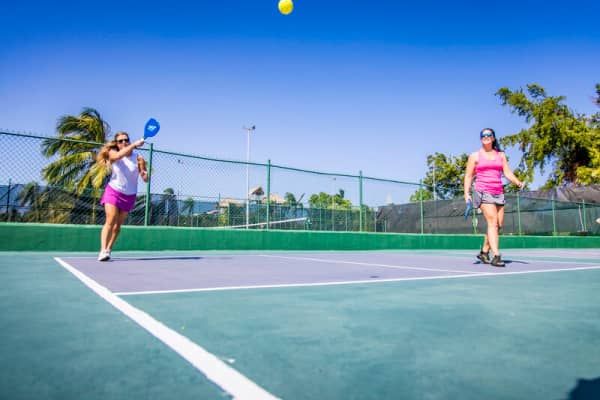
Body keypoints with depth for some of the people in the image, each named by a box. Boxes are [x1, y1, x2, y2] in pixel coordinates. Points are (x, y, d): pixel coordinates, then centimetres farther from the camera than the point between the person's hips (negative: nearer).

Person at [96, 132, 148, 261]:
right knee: (110, 221, -15)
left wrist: (145, 175, -32)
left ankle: (108, 250, 18)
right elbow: (119, 155, -32)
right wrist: (134, 145, -41)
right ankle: (103, 251, -17)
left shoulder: (138, 158, -6)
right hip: (113, 192, -2)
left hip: (129, 196, 2)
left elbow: (145, 179, -9)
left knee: (118, 225, 7)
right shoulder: (113, 154, -6)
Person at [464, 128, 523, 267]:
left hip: (498, 193, 5)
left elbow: (507, 173, 9)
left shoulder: (501, 155, 16)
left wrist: (518, 182, -10)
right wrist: (467, 193, -7)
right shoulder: (475, 156, 7)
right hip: (483, 192, -5)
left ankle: (484, 252, 19)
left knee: (498, 225, 4)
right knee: (493, 222, -17)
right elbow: (468, 176, 4)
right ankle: (496, 256, -19)